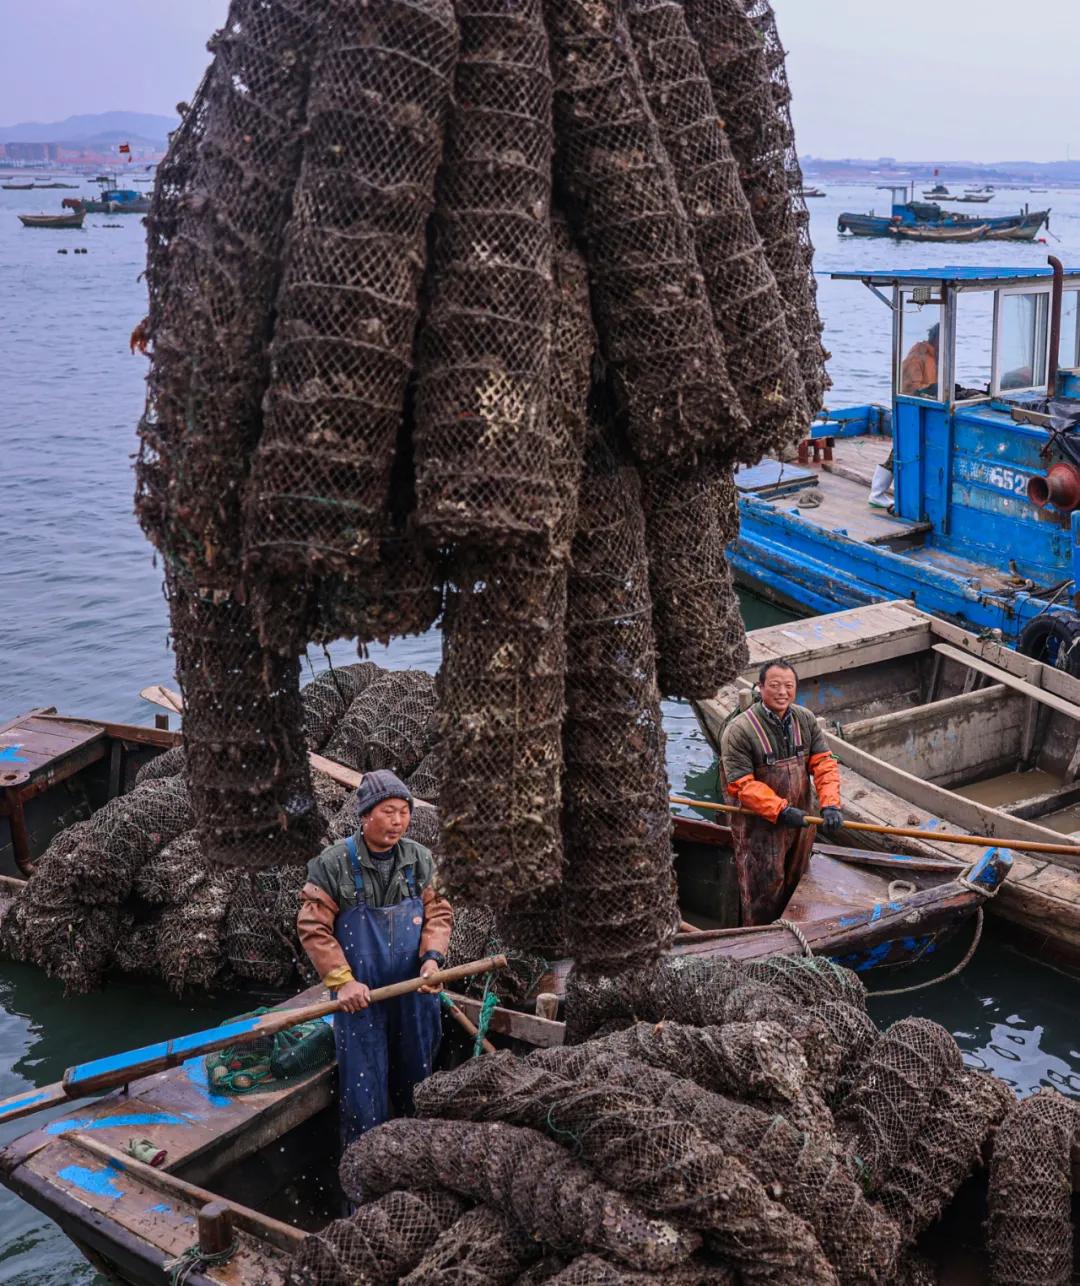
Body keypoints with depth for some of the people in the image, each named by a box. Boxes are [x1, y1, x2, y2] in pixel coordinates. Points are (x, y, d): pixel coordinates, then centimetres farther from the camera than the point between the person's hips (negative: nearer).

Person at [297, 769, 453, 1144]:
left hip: (415, 992, 4)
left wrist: (432, 956, -14)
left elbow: (438, 912, 5)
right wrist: (342, 981, -18)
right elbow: (313, 928, -10)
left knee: (416, 1076, 19)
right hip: (359, 996, -4)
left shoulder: (419, 859, 0)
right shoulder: (333, 863, -11)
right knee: (364, 1086, 1)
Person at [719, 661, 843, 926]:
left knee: (795, 884, 22)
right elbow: (741, 784, -21)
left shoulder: (806, 720, 0)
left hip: (801, 820, 6)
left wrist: (831, 804, -19)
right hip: (759, 825, -6)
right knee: (765, 890, 3)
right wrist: (782, 810, -28)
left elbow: (824, 764, -3)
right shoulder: (739, 730, -19)